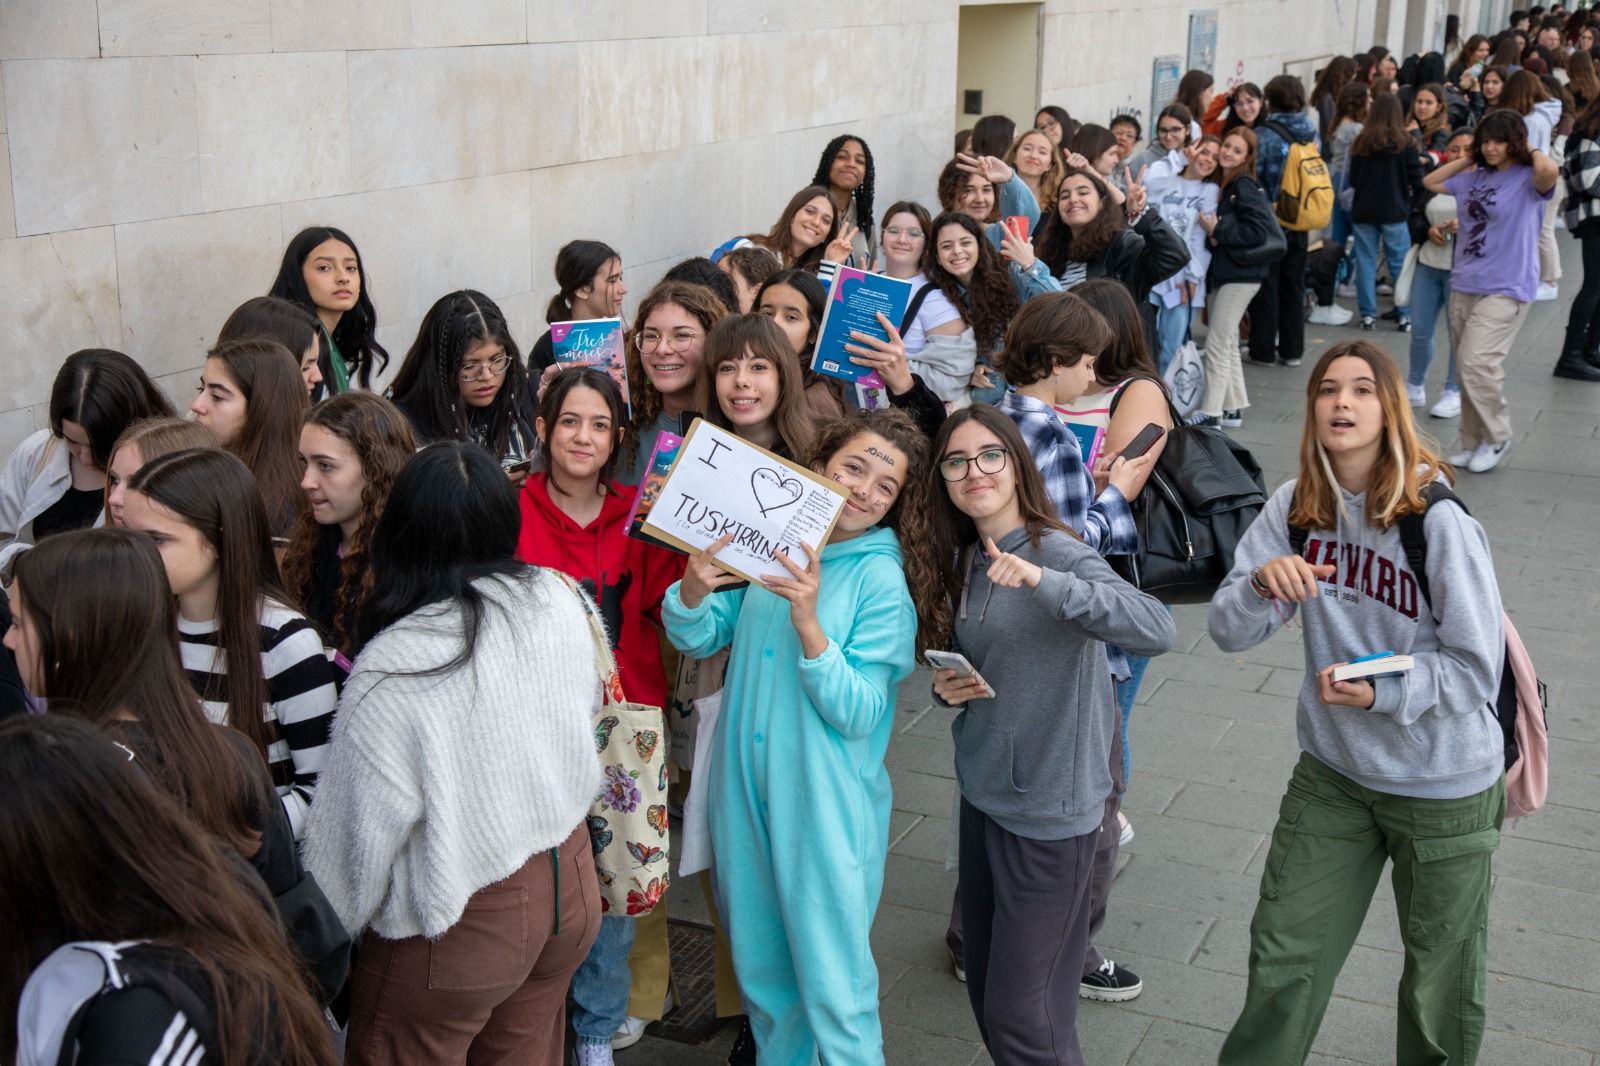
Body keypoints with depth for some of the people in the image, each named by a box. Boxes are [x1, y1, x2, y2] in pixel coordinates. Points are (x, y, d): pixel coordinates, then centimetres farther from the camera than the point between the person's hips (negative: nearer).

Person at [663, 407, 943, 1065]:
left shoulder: (884, 579, -11)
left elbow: (859, 715, -17)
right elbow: (699, 641, 6)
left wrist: (807, 622, -30)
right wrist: (693, 590, -16)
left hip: (826, 806, -5)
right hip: (745, 788, 5)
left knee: (831, 980, 2)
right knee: (761, 962, 19)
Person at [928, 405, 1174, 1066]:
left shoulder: (1059, 553, -17)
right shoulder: (963, 561, 6)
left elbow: (1159, 631, -33)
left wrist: (1042, 581, -42)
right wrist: (948, 686, -2)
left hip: (1049, 810, -7)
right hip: (983, 796, 7)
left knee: (1021, 1013, 1)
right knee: (986, 992, 17)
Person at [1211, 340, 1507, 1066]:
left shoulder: (1439, 522, -21)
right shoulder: (1295, 510, -8)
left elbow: (1477, 670, -17)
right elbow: (1228, 631, -10)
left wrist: (1383, 691, -30)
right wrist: (1261, 583, -30)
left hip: (1444, 787, -3)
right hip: (1333, 772, 4)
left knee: (1441, 982, 15)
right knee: (1283, 957, 13)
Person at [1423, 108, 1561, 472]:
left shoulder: (1528, 180, -7)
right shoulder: (1474, 177, 11)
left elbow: (1551, 171, -31)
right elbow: (1429, 182, 24)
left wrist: (1533, 152, -10)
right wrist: (1467, 159, 15)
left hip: (1506, 289, -7)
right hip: (1464, 285, 7)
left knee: (1477, 362, -19)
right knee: (1467, 368, 11)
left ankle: (1496, 437, 0)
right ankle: (1472, 442, 22)